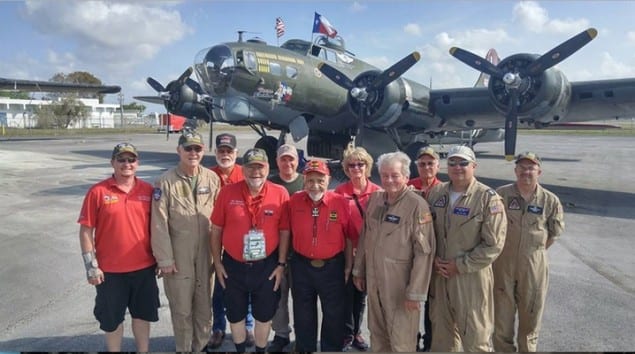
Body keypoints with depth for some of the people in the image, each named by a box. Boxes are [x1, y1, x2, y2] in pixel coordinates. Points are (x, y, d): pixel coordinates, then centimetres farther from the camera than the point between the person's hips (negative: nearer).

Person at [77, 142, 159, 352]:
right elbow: (86, 230, -6)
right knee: (112, 319, 14)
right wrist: (91, 266, -9)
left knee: (143, 314, 17)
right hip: (110, 270, -2)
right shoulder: (98, 192, -8)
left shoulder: (148, 190, 0)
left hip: (144, 267, 3)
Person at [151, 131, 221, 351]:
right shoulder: (165, 182, -9)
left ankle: (201, 347, 34)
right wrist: (164, 258, -10)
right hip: (178, 256, -2)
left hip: (206, 254, 3)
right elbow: (160, 224, -9)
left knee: (205, 306, 14)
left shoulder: (213, 179, -1)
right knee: (181, 308, 10)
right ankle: (184, 349, 30)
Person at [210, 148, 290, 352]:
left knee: (264, 315, 15)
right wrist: (217, 262, 0)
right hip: (233, 266, 1)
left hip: (267, 266, -1)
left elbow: (284, 232, -3)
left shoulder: (280, 194, -8)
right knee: (235, 314, 17)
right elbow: (216, 230, 0)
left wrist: (281, 264, -3)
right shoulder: (227, 192, -7)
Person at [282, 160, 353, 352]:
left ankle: (332, 348, 33)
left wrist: (348, 266, -1)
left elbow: (349, 237, -4)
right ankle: (304, 348, 37)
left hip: (332, 266, -2)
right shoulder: (294, 201, -6)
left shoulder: (341, 202, -12)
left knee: (333, 315, 13)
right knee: (303, 315, 18)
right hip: (301, 266, 2)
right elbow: (288, 233, 4)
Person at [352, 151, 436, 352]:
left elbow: (424, 252, -17)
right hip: (373, 280, 6)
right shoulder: (374, 199, 4)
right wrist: (359, 270, 14)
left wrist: (415, 292, -17)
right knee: (377, 336, 19)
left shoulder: (417, 205, -16)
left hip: (400, 284, -5)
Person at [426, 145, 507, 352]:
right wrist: (433, 258, -4)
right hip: (439, 275, 5)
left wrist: (460, 265, -16)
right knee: (441, 334, 21)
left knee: (475, 338, 9)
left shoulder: (488, 198, -13)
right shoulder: (436, 193, 4)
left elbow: (493, 244, -16)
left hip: (471, 277, -5)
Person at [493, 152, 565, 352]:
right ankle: (503, 349, 26)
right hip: (503, 263, 0)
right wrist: (501, 246, 4)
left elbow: (556, 231, 9)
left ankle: (527, 349, 31)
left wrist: (537, 249, 8)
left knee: (530, 315, 13)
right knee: (502, 315, 9)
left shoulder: (550, 201, -4)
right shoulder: (501, 195, -7)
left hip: (534, 266, 1)